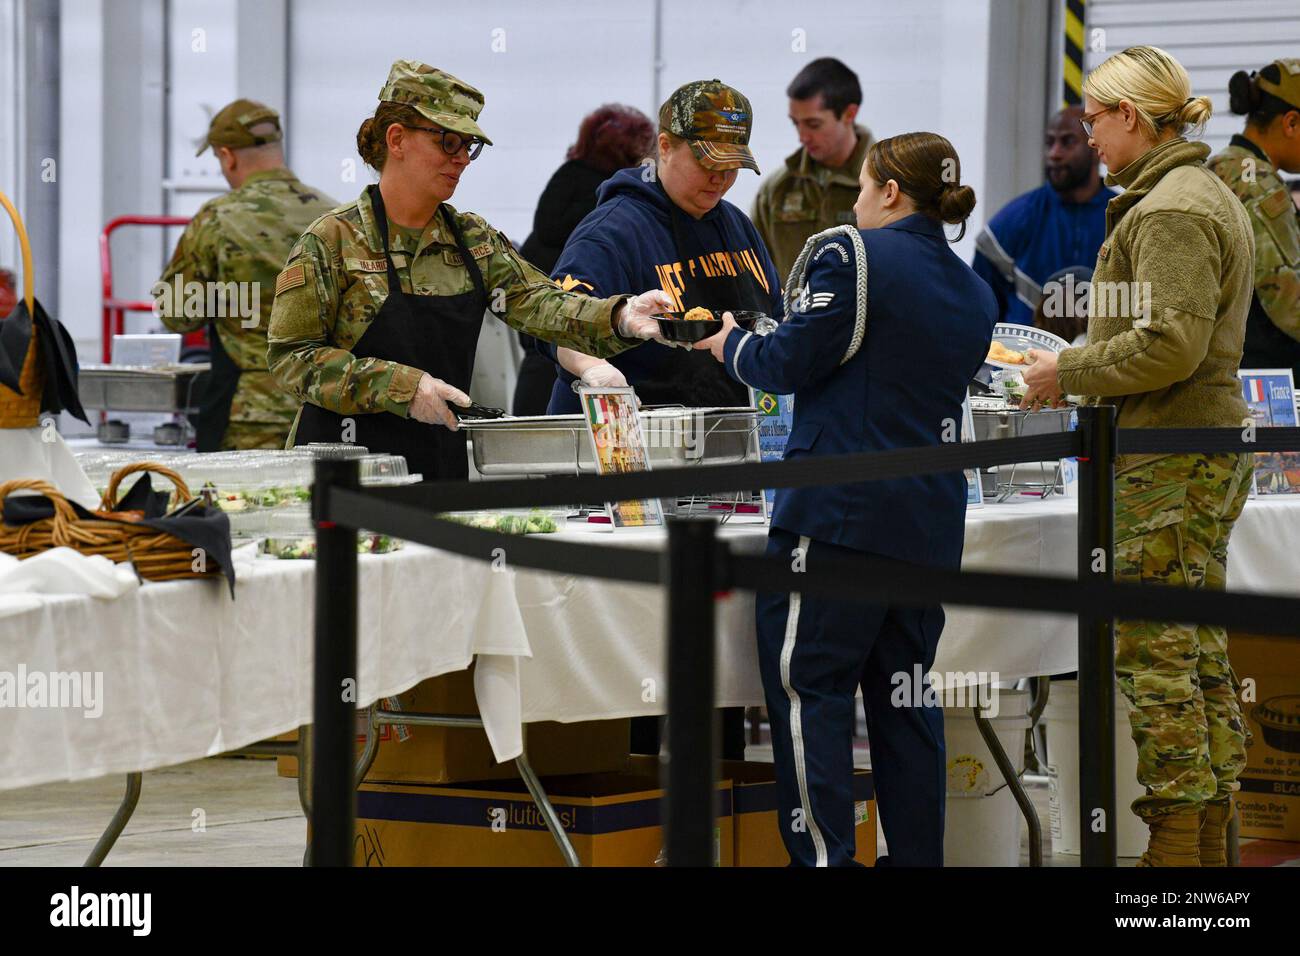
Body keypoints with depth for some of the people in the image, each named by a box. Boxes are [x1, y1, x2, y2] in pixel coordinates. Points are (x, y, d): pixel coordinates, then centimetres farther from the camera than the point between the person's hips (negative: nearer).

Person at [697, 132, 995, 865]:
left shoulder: (852, 256, -8)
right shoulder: (975, 293, 14)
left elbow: (789, 364, -8)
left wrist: (732, 343, 13)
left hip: (842, 509, -7)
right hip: (931, 516, 7)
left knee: (808, 685, -4)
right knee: (905, 690, 12)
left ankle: (823, 855, -10)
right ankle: (918, 855, 13)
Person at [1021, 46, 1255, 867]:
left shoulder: (1171, 211, -15)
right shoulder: (1208, 195, 17)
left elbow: (1171, 344, -23)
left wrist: (1071, 372, -12)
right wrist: (1078, 366, 17)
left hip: (1172, 458, -11)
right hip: (1210, 444, 11)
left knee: (1152, 646, -7)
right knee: (1200, 649, 12)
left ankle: (1175, 844, -5)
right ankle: (1211, 836, 16)